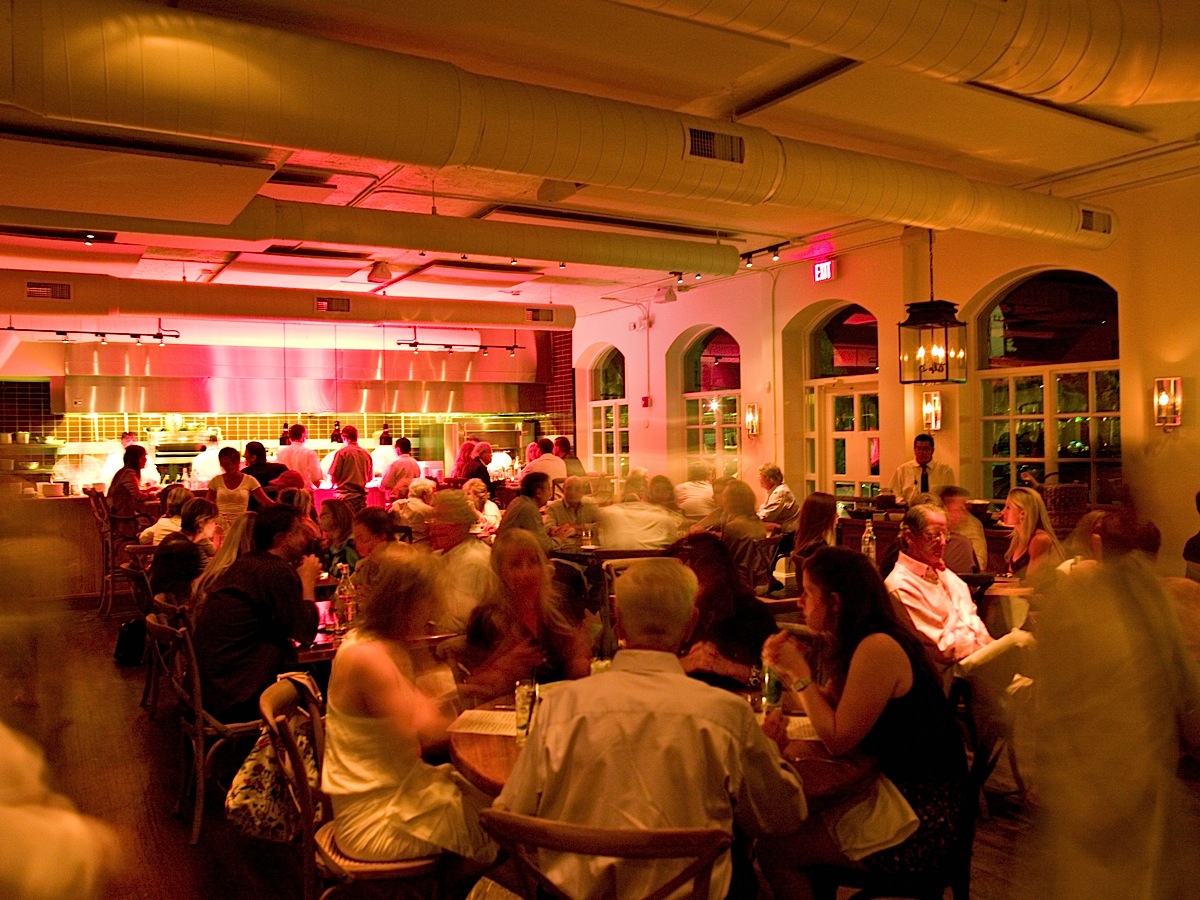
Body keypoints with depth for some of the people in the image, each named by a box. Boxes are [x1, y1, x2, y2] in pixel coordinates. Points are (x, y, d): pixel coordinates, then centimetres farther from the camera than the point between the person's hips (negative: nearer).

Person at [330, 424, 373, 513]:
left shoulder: (342, 453, -8)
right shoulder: (366, 454, 2)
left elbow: (333, 477, -8)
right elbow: (369, 478, 11)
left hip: (345, 496, -4)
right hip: (361, 496, 4)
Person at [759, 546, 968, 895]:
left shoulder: (878, 649, -23)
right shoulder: (855, 643, 6)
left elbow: (837, 740, -19)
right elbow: (826, 711, 7)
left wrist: (800, 672, -15)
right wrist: (789, 671, -5)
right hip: (897, 790, 9)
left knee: (775, 853, -8)